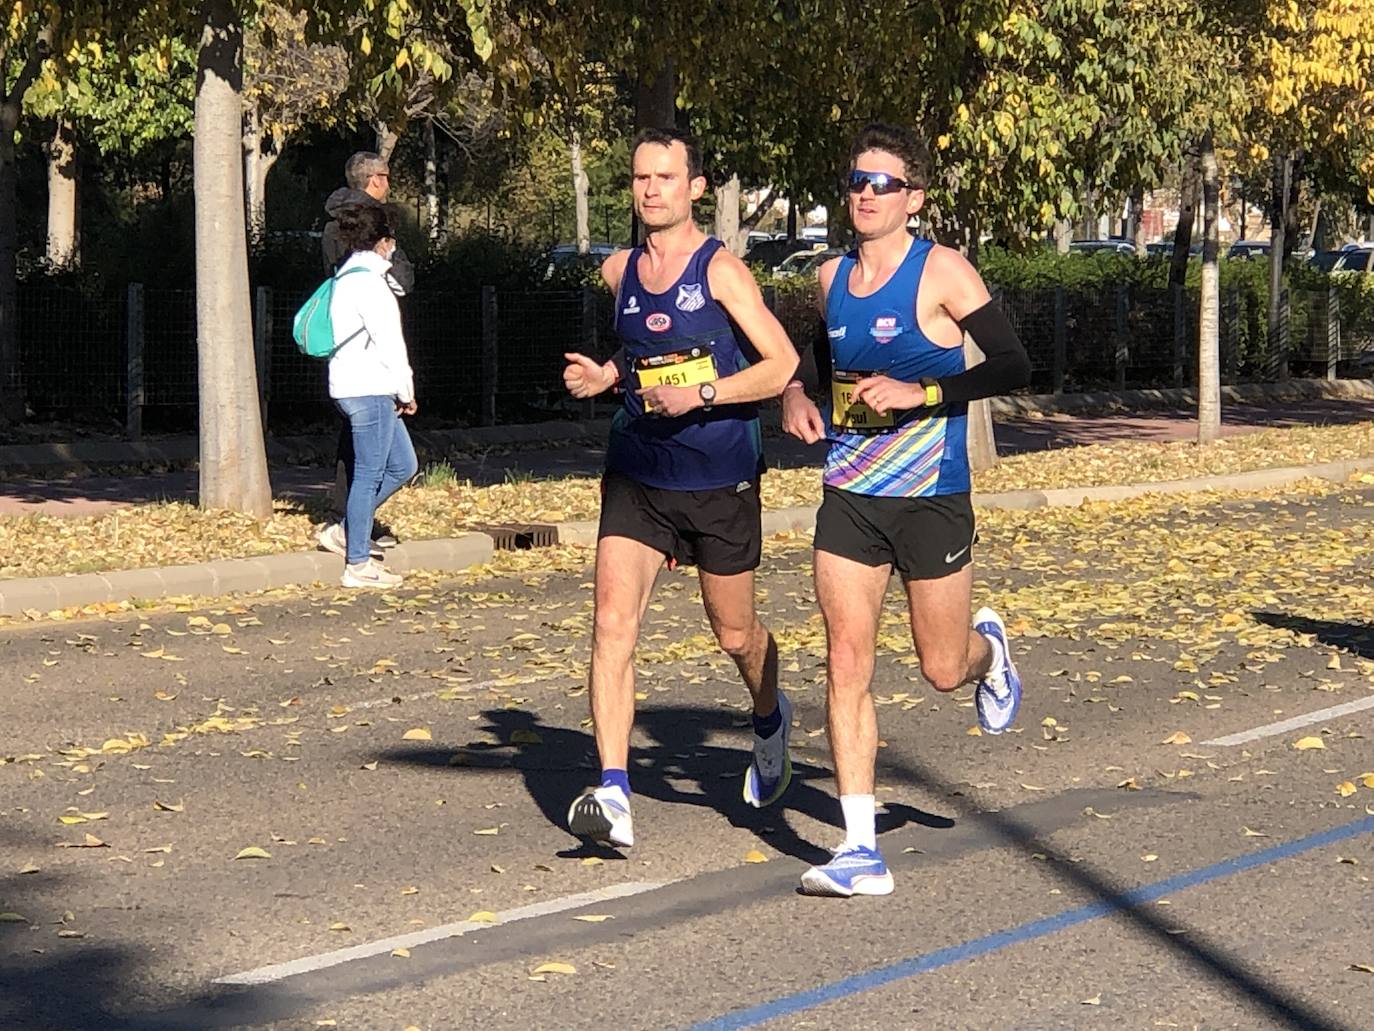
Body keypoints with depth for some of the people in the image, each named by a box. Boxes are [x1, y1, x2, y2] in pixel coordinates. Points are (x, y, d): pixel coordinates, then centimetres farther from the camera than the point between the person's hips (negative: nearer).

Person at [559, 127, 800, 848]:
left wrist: (700, 395, -24)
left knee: (735, 635, 12)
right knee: (613, 621, -15)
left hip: (722, 484, -3)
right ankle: (614, 794, -19)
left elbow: (784, 364, -13)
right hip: (636, 479, 4)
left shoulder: (721, 270, -9)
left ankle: (770, 721, 46)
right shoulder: (618, 272, 6)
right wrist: (605, 376, 4)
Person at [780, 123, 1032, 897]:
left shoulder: (941, 272, -10)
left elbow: (1014, 366, -13)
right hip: (848, 498, 4)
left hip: (931, 499, -4)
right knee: (846, 663, -5)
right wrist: (798, 392, 5)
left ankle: (989, 646, 46)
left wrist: (919, 393, -22)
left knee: (943, 671, 7)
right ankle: (861, 850, -3)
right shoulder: (832, 278, 7)